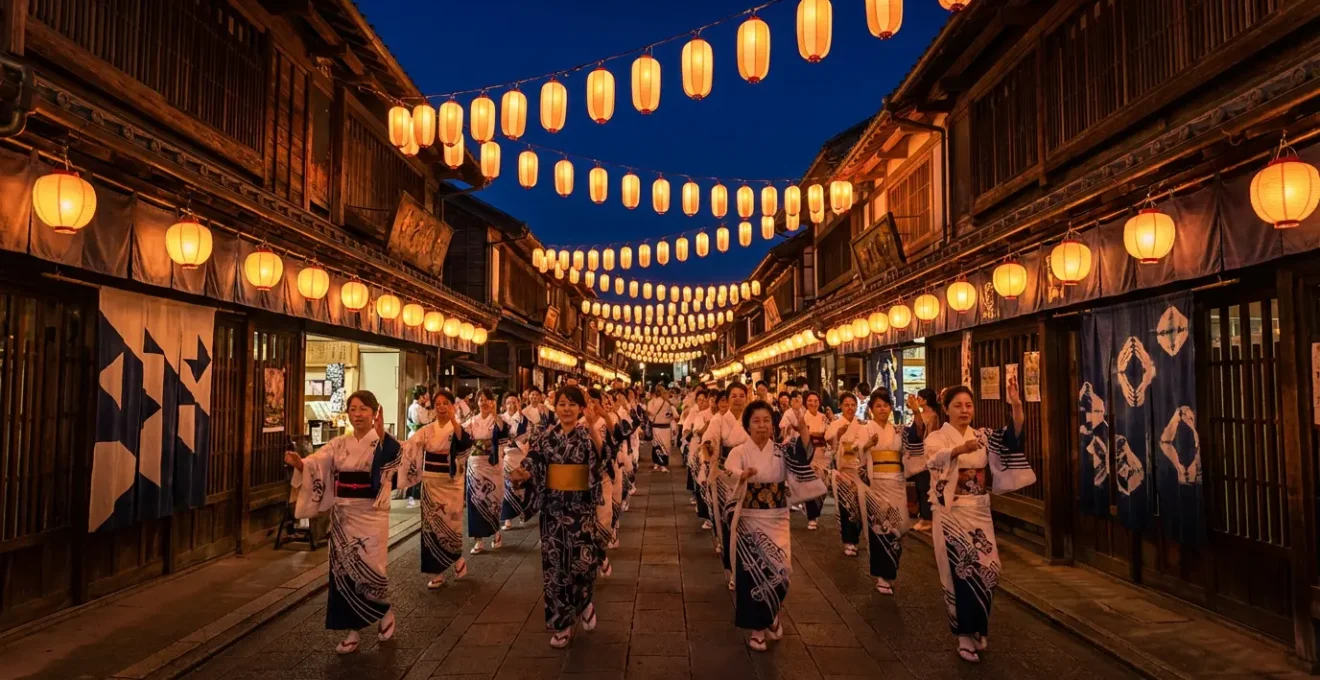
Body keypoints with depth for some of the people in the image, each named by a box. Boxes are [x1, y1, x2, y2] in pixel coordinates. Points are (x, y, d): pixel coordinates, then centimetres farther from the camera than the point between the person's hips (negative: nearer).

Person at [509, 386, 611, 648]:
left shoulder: (588, 435, -4)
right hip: (553, 508, 2)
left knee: (582, 561, -3)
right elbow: (532, 469, 1)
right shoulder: (545, 438, 3)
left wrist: (592, 427, -37)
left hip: (581, 508, -2)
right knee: (554, 563, 5)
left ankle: (584, 604, 30)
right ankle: (562, 623, 21)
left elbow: (602, 456, -25)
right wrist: (522, 475, -21)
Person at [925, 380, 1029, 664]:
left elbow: (1012, 437, -12)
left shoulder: (983, 436, 7)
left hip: (980, 512, 5)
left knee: (987, 570, 7)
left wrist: (1016, 406, -28)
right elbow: (934, 459, -30)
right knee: (962, 572, -2)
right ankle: (965, 635, 13)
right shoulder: (937, 437, -7)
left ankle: (977, 628, 29)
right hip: (952, 514, -4)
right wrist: (960, 449, -50)